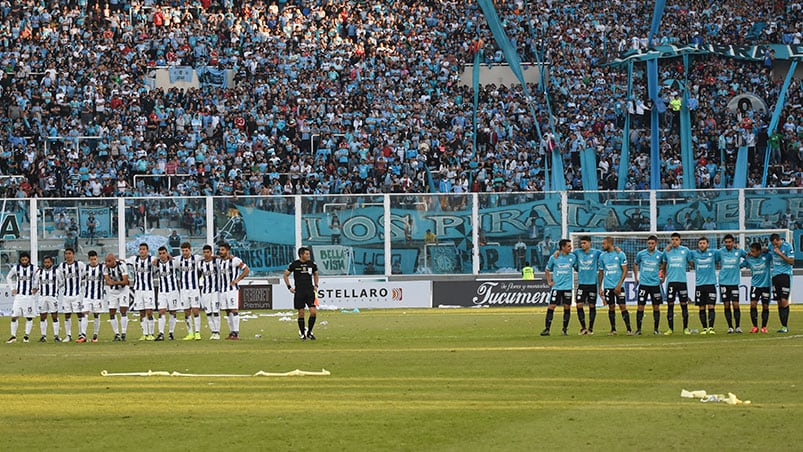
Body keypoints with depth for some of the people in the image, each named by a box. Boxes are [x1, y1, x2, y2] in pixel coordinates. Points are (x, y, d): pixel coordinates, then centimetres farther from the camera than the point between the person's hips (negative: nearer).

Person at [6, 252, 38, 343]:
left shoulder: (34, 268, -4)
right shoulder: (16, 268, 0)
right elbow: (8, 278, 16)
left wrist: (36, 288, -2)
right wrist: (12, 289, 8)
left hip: (30, 295, -1)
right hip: (19, 295, 1)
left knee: (29, 317, 2)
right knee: (14, 316, -5)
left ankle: (27, 336, 13)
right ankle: (13, 336, 2)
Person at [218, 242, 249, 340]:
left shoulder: (235, 260, -9)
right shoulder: (220, 261, 12)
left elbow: (246, 269, -8)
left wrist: (237, 280, -12)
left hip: (232, 288, -7)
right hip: (223, 290, 7)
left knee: (234, 310, -9)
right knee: (228, 311, 8)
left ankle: (236, 333, -9)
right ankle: (232, 332, 14)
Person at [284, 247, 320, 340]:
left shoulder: (312, 264, 5)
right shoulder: (294, 264, -3)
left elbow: (315, 274, 24)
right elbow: (286, 275, 8)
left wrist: (316, 285, 13)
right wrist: (289, 287, 1)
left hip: (310, 291, 2)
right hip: (299, 292, -2)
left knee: (313, 312, -9)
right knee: (301, 313, 1)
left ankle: (309, 332, 8)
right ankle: (302, 333, 15)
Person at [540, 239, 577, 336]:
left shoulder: (573, 257, 3)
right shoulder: (554, 258, -1)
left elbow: (577, 268, 16)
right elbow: (547, 270, 11)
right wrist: (549, 281, 4)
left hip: (568, 287, 1)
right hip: (556, 286, -1)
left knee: (567, 307, 2)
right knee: (551, 307, -6)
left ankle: (565, 329, 13)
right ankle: (547, 329, -2)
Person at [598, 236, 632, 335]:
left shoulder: (620, 254, -4)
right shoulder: (602, 256, 8)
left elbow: (625, 271, -5)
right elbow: (601, 273, 14)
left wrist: (619, 285, -13)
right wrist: (600, 288, 9)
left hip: (618, 286, -3)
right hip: (608, 286, 3)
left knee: (623, 307, -7)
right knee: (611, 307, 5)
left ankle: (629, 329, -6)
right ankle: (613, 329, 13)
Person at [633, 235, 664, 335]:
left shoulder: (660, 255, -1)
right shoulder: (641, 254, 0)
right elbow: (635, 264, 16)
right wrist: (635, 278, 14)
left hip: (655, 284, 0)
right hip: (643, 284, 0)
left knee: (656, 307, 3)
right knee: (640, 307, -4)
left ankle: (656, 329, 12)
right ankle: (638, 329, 2)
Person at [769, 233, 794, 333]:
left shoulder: (788, 246, -11)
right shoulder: (772, 245, 5)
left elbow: (792, 261, -13)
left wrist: (780, 253, -20)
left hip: (785, 275, -5)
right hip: (775, 275, 5)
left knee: (784, 301, -13)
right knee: (779, 302, 3)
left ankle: (785, 326, -11)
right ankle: (784, 326, 7)